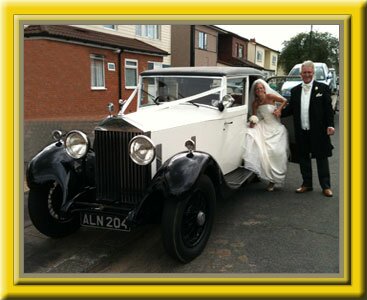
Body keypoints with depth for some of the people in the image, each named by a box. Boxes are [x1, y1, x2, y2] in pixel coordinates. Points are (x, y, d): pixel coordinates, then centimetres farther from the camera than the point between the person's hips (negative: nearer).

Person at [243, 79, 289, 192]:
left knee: (276, 152, -9)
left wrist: (279, 109, -10)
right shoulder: (255, 103, 2)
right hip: (264, 127, 3)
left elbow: (284, 101, 4)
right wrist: (252, 122, -15)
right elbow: (254, 118, 6)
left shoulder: (270, 97, -7)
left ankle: (273, 179, 7)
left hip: (276, 128, -3)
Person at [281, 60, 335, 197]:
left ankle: (326, 186, 14)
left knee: (321, 158, 5)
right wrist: (280, 112, -6)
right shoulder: (295, 90, 11)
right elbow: (290, 109, 11)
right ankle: (306, 184, 24)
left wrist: (330, 125, -11)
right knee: (304, 158, 11)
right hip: (301, 132, 4)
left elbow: (328, 108, -2)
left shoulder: (323, 88, 1)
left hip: (318, 131, -3)